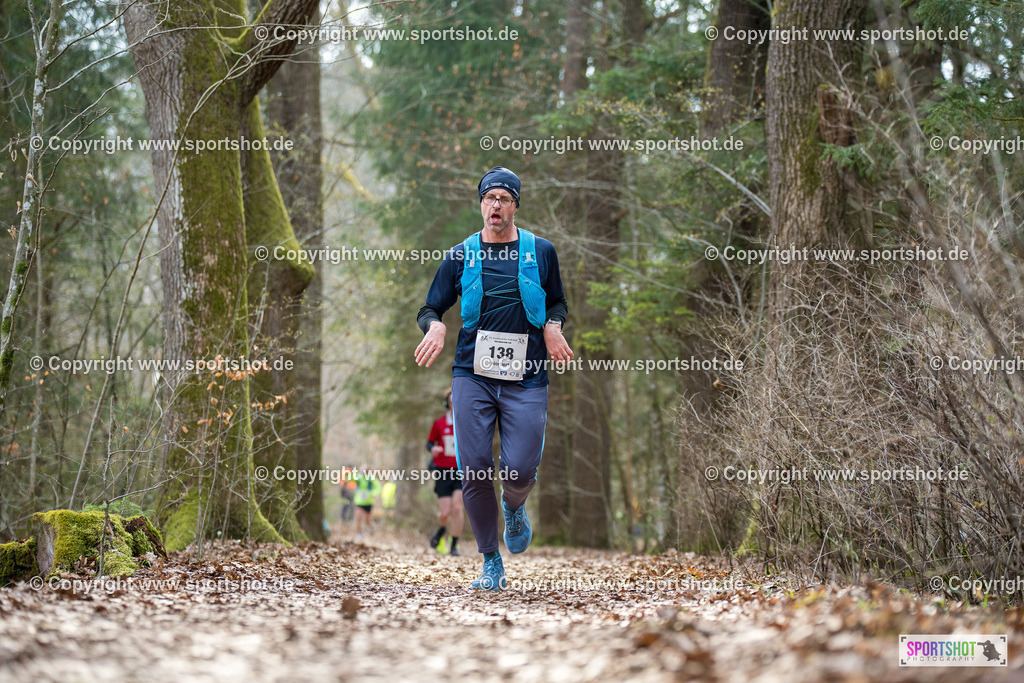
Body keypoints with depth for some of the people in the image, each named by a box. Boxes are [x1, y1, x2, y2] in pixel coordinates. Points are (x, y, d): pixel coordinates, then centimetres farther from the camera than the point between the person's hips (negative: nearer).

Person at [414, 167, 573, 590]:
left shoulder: (541, 252, 9)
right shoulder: (460, 256, 9)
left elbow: (558, 302, 21)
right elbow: (429, 309, 14)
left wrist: (552, 325, -1)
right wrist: (435, 326, -10)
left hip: (526, 378, 0)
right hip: (472, 375, 1)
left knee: (520, 469, -9)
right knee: (473, 470, -6)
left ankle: (514, 508, 29)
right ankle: (490, 562, 8)